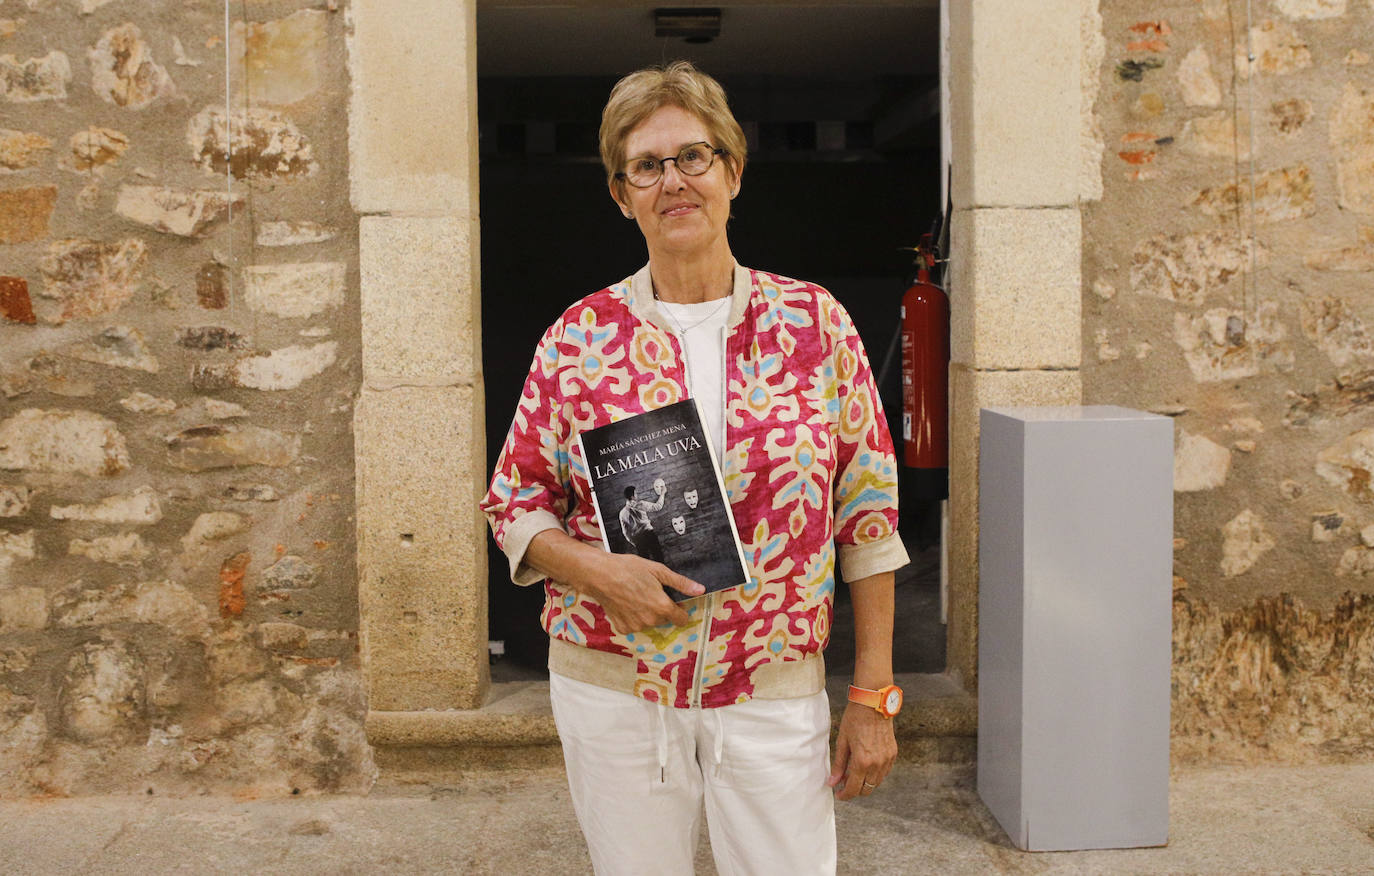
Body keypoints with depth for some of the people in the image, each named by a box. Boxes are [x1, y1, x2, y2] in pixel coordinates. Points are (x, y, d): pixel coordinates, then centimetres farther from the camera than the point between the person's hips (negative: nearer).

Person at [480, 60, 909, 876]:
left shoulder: (817, 324, -2)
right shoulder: (579, 338, -1)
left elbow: (868, 517, 0)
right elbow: (514, 503, 6)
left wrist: (874, 695, -2)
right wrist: (598, 571, -14)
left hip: (774, 690, 0)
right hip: (612, 686, 1)